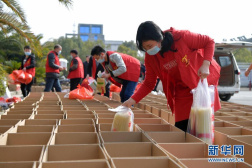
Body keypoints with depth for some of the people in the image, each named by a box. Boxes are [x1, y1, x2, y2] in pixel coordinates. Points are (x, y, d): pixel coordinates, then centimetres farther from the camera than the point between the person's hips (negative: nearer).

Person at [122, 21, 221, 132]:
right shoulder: (150, 57, -11)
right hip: (182, 91, 3)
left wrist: (205, 65, -28)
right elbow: (149, 84, -4)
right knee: (180, 128, 0)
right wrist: (132, 100, -18)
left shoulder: (181, 37, -24)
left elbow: (209, 42, -13)